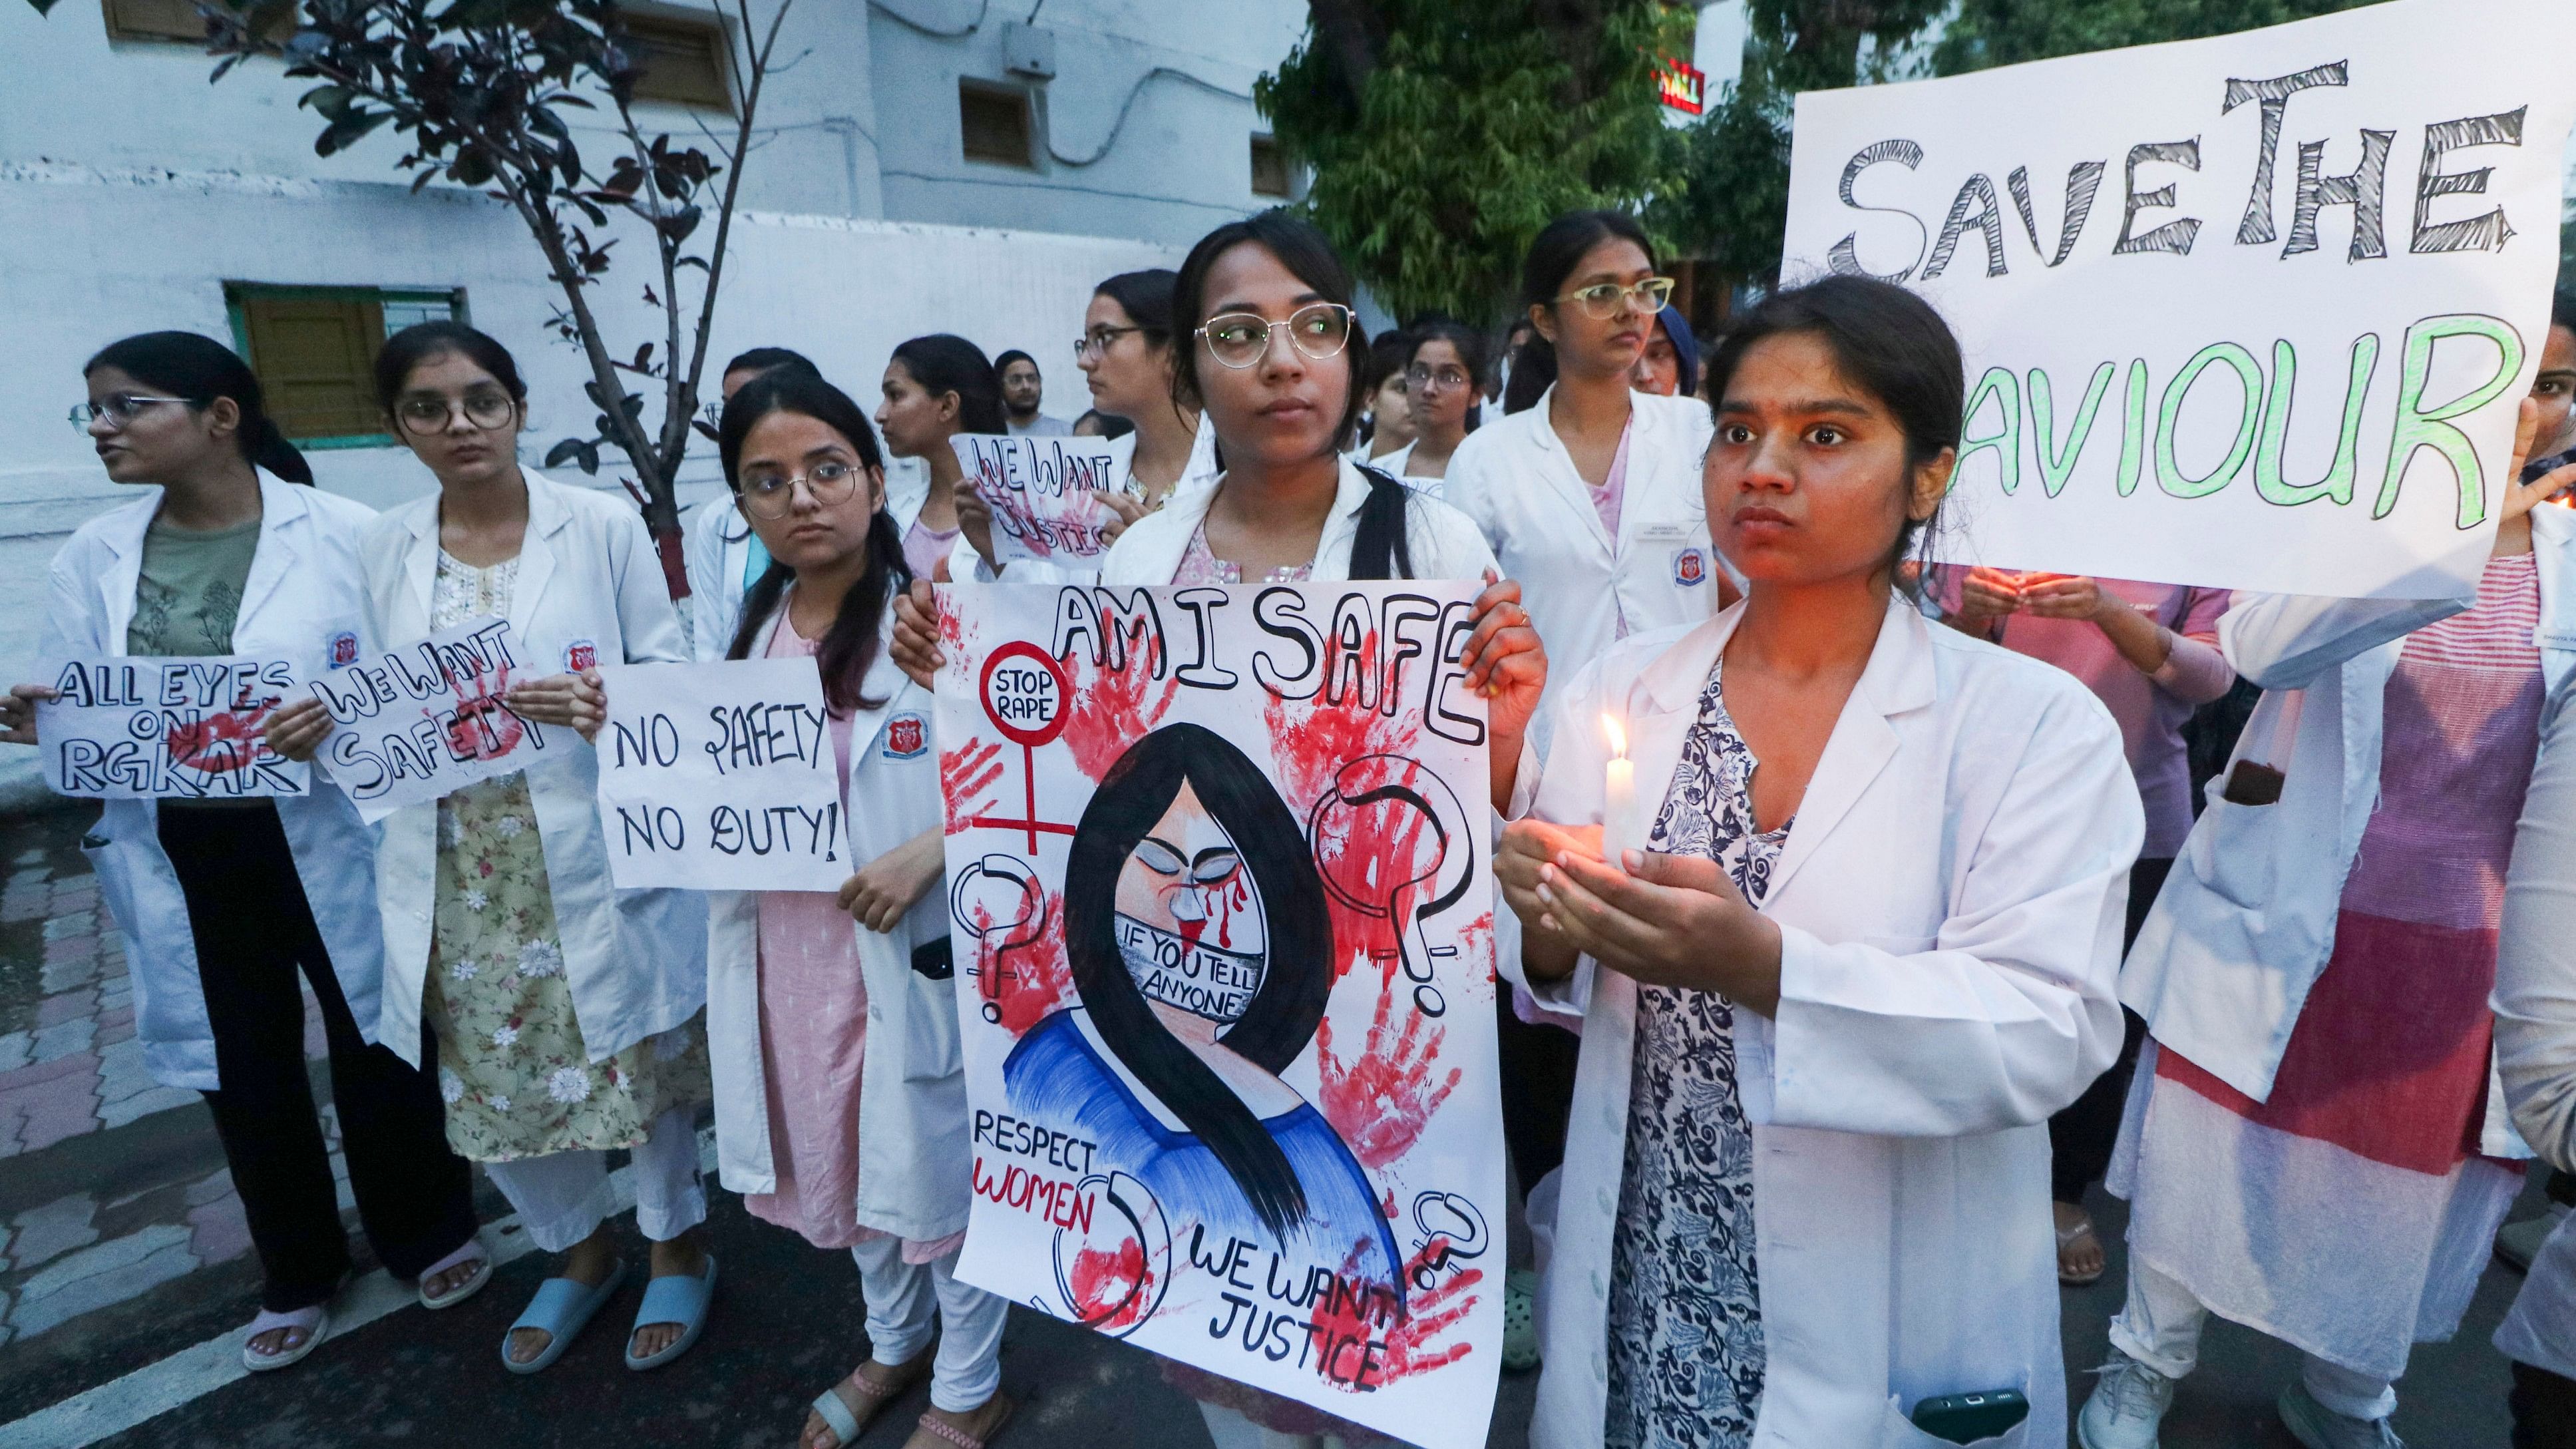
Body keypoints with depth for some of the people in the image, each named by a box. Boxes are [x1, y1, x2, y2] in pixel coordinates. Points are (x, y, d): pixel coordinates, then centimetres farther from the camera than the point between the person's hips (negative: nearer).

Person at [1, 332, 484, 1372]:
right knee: (243, 1068, 16)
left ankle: (427, 1234, 36)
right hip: (180, 858, 4)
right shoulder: (91, 559, 5)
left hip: (332, 843, -4)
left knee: (376, 1044, 10)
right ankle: (296, 1273, 39)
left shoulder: (344, 535, -9)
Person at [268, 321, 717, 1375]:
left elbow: (675, 677, -5)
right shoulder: (386, 547, 7)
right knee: (491, 1078, 15)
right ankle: (581, 1253, 41)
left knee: (637, 1058, 9)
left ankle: (677, 1247, 35)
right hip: (457, 874, 4)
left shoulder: (603, 524, -4)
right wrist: (322, 725, -8)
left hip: (595, 859, -4)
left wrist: (603, 702, -24)